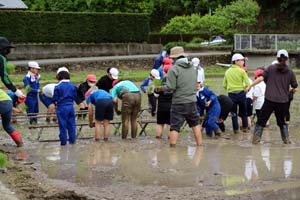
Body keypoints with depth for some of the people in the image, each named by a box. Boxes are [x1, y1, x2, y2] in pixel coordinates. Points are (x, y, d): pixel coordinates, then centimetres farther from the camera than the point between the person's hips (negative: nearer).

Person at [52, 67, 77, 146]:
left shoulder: (58, 87, -12)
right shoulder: (73, 86, 0)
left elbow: (55, 99, -7)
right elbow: (75, 97, 7)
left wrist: (56, 102, 14)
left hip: (61, 107, -4)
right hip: (71, 107, 4)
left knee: (62, 125, 3)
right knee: (71, 124, 12)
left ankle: (63, 141, 5)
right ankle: (72, 140, 16)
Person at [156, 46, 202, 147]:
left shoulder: (174, 69, -11)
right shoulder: (193, 68, 8)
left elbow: (171, 87, -15)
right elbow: (195, 85, 13)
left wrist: (161, 88, 1)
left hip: (178, 102, -5)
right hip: (192, 101, 5)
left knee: (175, 127, -1)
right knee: (195, 124, 18)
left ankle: (172, 147, -2)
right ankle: (200, 145, 21)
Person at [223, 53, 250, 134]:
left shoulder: (227, 71, 5)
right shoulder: (241, 71, -8)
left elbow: (224, 85, 7)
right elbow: (247, 84, -13)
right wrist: (244, 88, 6)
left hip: (231, 94, 2)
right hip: (241, 93, -2)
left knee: (233, 113, 10)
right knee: (243, 112, 14)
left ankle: (236, 129, 8)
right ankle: (245, 127, 18)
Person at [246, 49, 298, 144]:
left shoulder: (271, 68, 2)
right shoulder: (290, 72, 4)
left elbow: (261, 78, -9)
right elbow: (294, 88, 6)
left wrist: (250, 86, -5)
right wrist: (291, 91, 29)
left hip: (270, 100, -1)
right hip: (283, 101, 1)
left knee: (262, 120, 7)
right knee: (281, 121, 20)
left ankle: (256, 138, 0)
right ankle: (286, 139, 15)